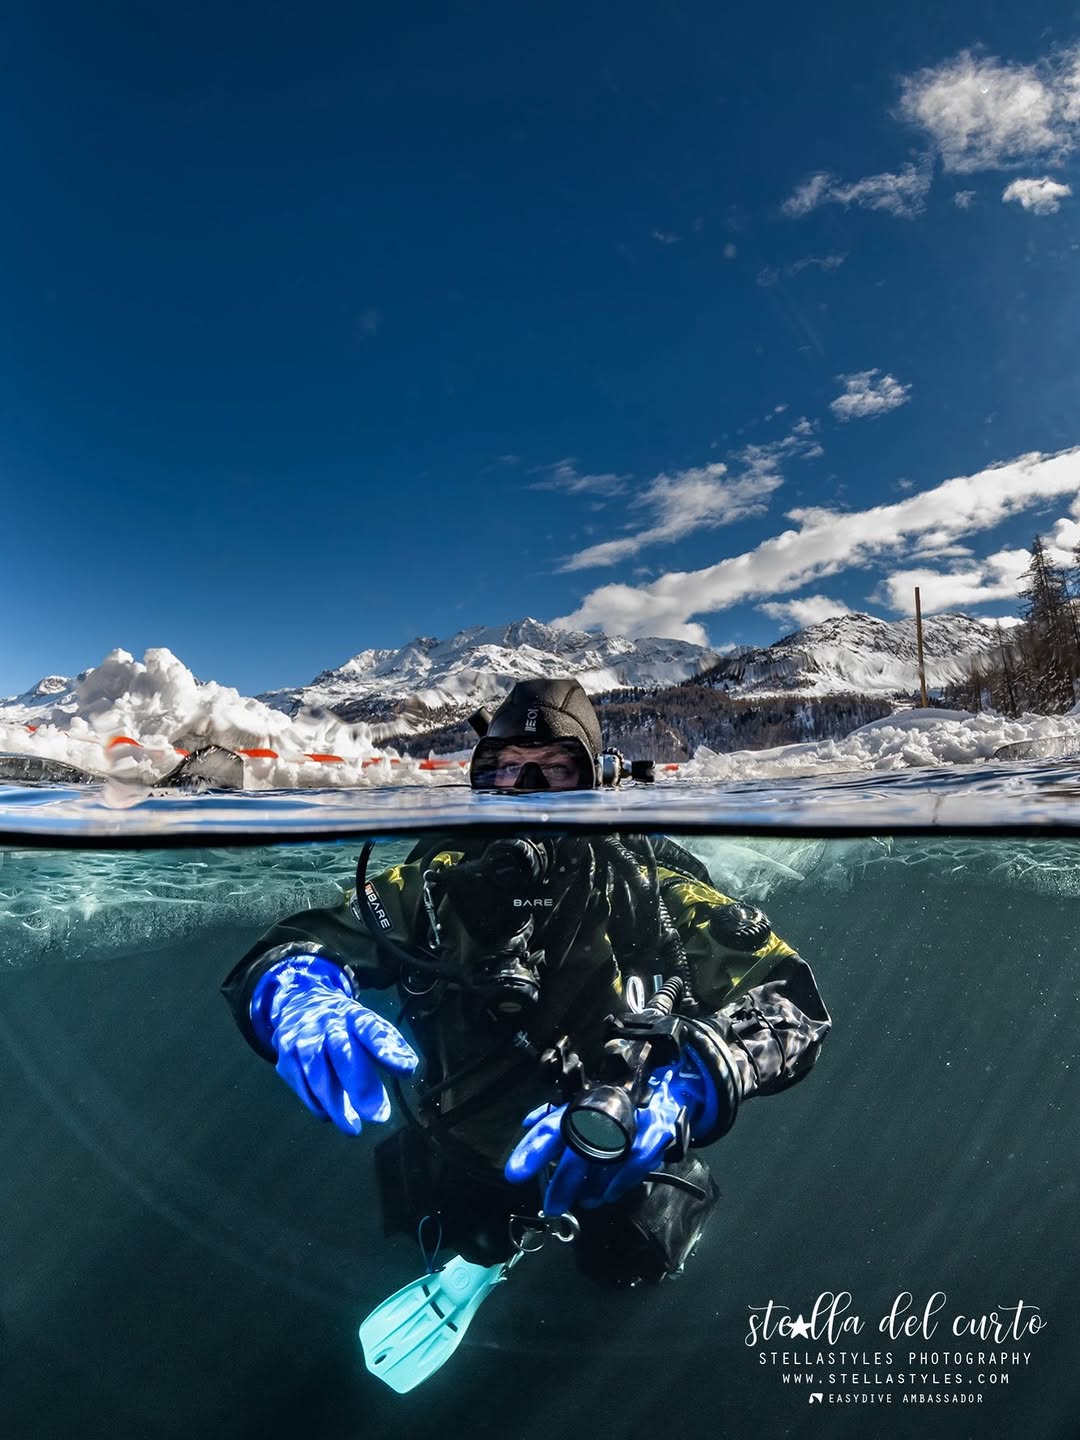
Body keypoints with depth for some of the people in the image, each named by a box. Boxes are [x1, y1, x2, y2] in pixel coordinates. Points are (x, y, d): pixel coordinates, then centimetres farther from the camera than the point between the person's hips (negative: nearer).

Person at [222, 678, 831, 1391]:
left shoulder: (649, 885, -16)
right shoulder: (439, 881, -12)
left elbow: (786, 997, -23)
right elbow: (284, 952, -14)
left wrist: (678, 1094, -41)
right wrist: (297, 998, -39)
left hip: (620, 1172, -1)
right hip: (460, 1165, 2)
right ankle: (487, 1252, 39)